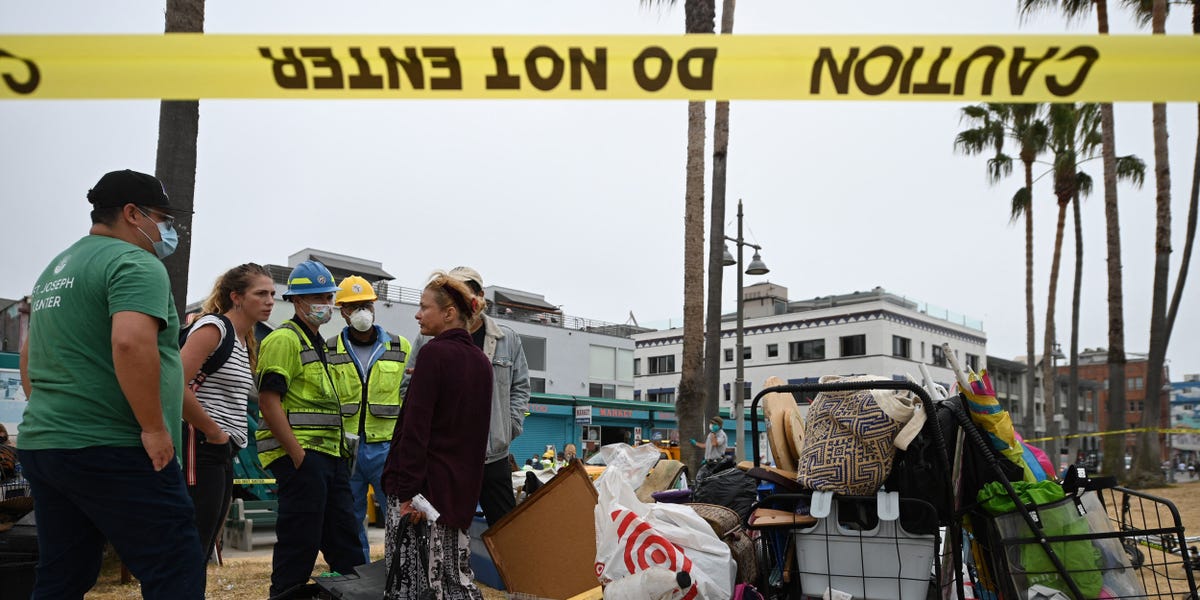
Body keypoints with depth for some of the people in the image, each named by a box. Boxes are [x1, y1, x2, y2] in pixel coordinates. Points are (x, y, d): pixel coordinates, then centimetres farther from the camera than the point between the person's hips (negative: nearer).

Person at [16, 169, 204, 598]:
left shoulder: (55, 269, 21)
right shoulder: (136, 264, -10)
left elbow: (28, 355, 28)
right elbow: (131, 343, -26)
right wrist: (155, 427, -20)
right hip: (110, 451, -10)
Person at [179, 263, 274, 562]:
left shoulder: (246, 341, 16)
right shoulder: (213, 326, -11)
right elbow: (176, 386, -22)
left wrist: (230, 439, 12)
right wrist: (214, 433, -15)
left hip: (223, 452, 9)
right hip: (200, 447, -9)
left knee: (203, 549, 13)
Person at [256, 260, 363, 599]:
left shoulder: (317, 342, 21)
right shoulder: (285, 339, -10)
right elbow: (268, 400, -18)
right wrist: (297, 454, -22)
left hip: (328, 455, 10)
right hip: (300, 454, -10)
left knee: (343, 535, 14)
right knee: (301, 538, -4)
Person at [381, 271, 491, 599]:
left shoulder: (435, 352, -12)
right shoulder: (480, 360, 11)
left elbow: (416, 427, -17)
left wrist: (407, 491, -18)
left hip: (425, 482, -8)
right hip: (461, 485, 8)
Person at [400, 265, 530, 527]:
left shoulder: (507, 339, 7)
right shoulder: (429, 339, 1)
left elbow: (520, 386, 14)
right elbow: (408, 386, 8)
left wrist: (509, 428, 3)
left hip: (493, 455, 1)